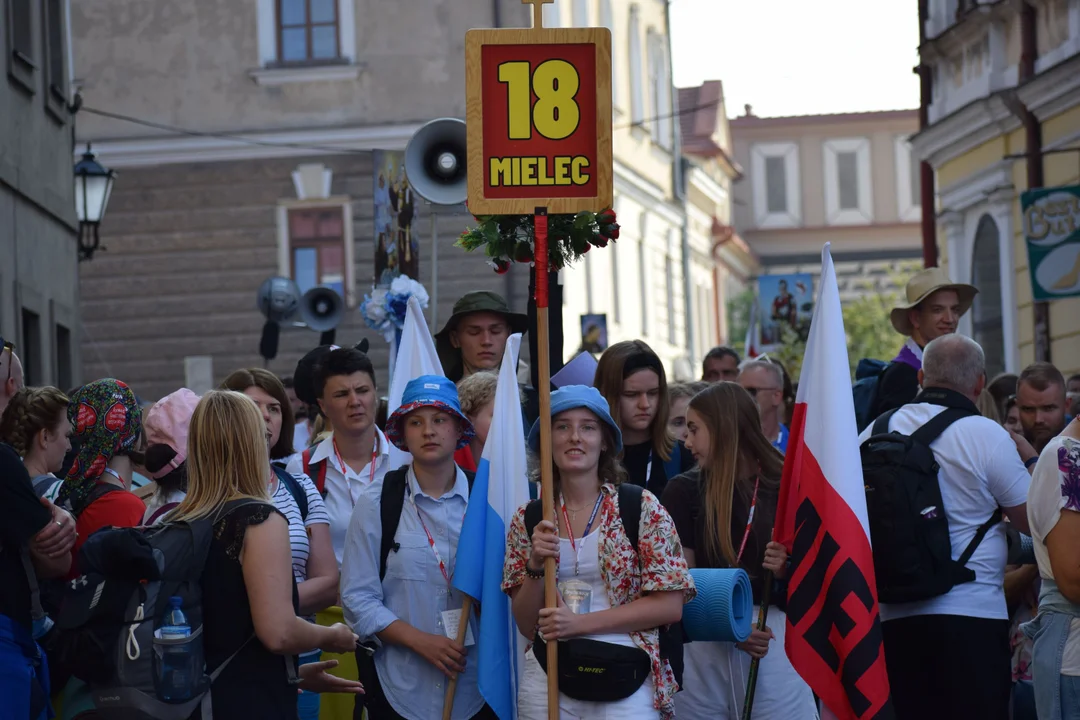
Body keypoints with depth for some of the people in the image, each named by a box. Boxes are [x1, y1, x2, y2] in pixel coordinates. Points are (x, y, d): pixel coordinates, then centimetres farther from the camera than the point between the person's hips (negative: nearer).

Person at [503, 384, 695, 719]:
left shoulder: (642, 507, -3)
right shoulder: (528, 519, 5)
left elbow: (669, 606, -8)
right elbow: (526, 625, 6)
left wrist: (580, 622, -14)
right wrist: (536, 566, -12)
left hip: (624, 679, -2)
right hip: (547, 679, 2)